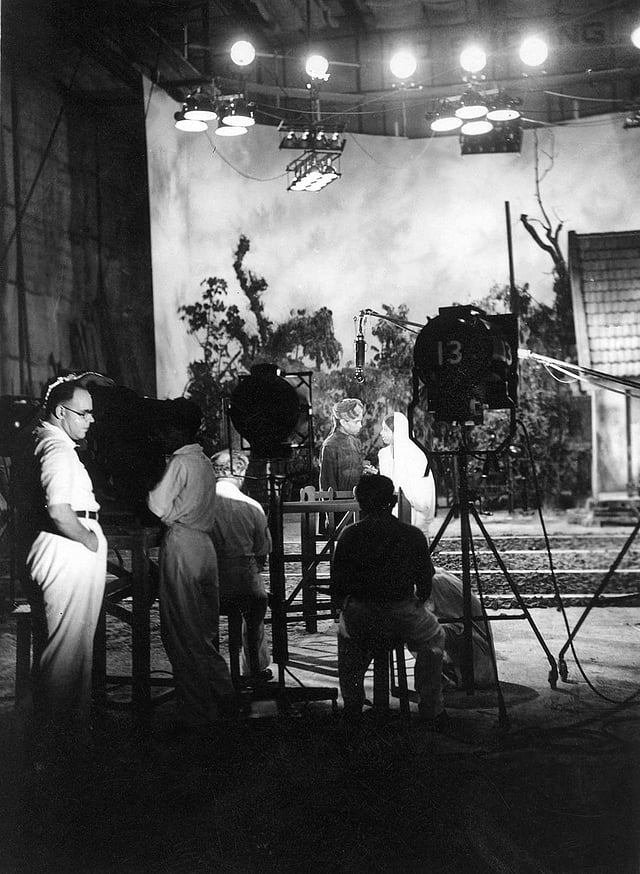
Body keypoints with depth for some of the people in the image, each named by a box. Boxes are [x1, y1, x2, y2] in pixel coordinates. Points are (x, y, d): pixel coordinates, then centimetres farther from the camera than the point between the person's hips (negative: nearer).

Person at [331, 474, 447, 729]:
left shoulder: (349, 536, -4)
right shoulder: (413, 536, -3)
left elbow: (337, 586, 0)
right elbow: (425, 584, 3)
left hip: (359, 620, 1)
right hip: (404, 618, -1)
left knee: (345, 631, 35)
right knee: (432, 638, 29)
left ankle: (352, 708, 36)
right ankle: (431, 712, 26)